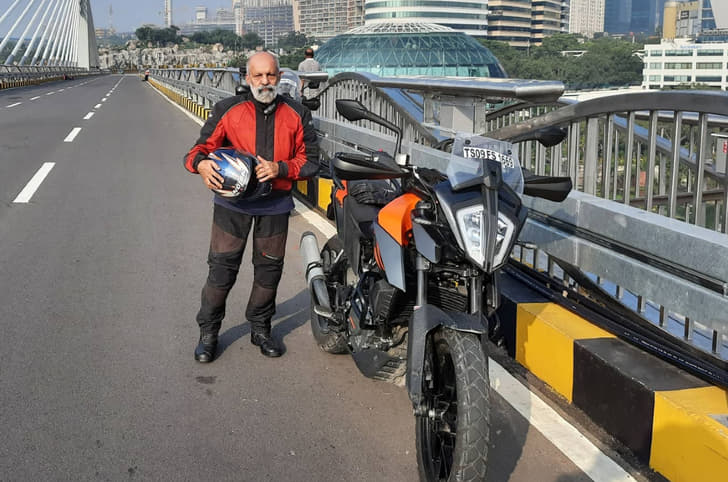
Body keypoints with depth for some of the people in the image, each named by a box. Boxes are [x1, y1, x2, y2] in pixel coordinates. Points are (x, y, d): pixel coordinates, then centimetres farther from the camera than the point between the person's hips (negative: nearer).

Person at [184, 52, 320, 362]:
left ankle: (260, 328, 30)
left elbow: (310, 159, 3)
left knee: (269, 267, 11)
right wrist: (201, 164, -25)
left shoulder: (296, 115, 3)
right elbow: (203, 145, -1)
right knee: (222, 265, -2)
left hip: (275, 204, 2)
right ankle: (208, 332, 14)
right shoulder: (228, 110, 0)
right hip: (233, 200, -2)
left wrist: (280, 168, -15)